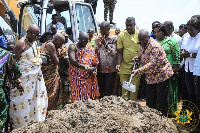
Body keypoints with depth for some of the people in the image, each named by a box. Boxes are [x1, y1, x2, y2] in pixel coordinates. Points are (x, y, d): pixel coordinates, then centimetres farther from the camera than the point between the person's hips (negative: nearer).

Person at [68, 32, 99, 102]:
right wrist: (86, 68, -25)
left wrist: (94, 68, -9)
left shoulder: (90, 47, 10)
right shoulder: (73, 47, -6)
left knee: (90, 97, 5)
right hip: (77, 77, -4)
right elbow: (72, 61, -20)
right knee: (78, 97, -3)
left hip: (89, 77, 4)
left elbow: (95, 60, 13)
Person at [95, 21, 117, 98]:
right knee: (101, 90, 8)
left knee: (108, 91, -1)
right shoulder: (98, 39, 8)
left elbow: (114, 53, -9)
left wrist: (105, 44, -20)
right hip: (100, 68, 3)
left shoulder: (114, 39, -2)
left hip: (111, 69, -3)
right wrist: (98, 45, -11)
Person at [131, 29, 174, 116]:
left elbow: (152, 63, -29)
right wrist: (138, 58, 1)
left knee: (161, 100, 1)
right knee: (149, 100, 13)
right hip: (150, 77, 9)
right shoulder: (143, 46, 6)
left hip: (161, 75, -8)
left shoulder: (154, 46, -22)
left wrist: (138, 70, -35)